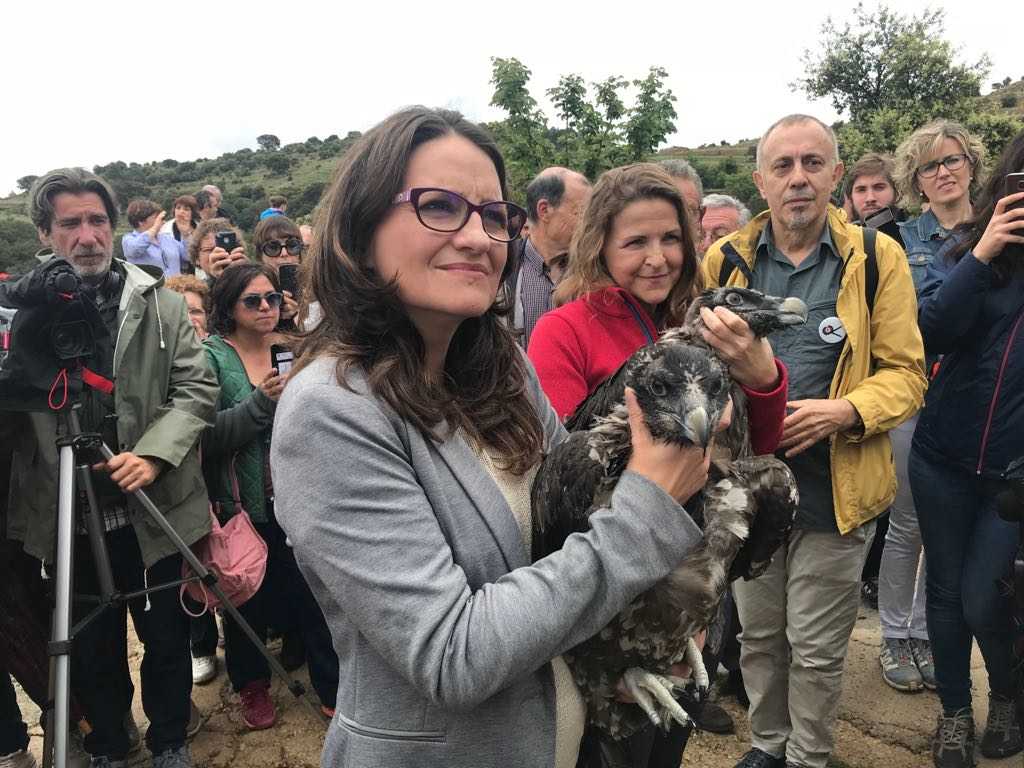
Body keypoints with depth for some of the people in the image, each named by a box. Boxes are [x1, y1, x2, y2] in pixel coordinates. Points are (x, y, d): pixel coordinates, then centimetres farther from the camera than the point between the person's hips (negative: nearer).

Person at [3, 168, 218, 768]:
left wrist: (153, 454, -19)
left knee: (166, 637, 13)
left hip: (154, 511, 0)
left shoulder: (160, 302, -2)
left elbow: (197, 387, -5)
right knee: (94, 647, 18)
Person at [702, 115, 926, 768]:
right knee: (759, 634, 18)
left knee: (818, 647, 11)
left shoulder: (877, 259, -4)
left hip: (834, 486, -2)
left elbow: (905, 372, -3)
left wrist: (845, 411, -20)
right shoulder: (726, 259, 2)